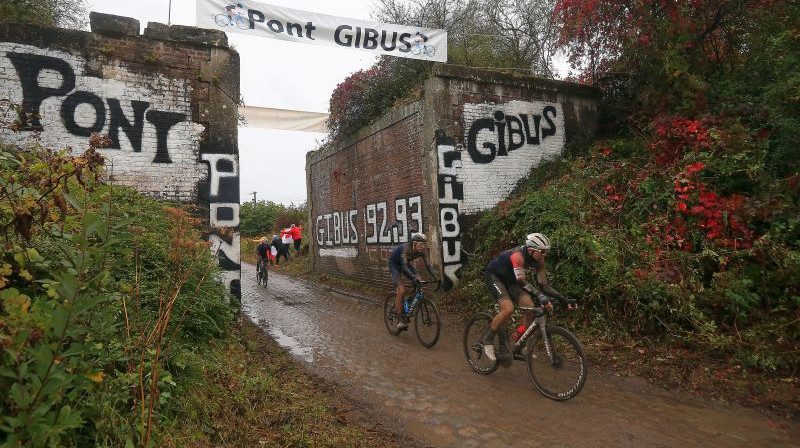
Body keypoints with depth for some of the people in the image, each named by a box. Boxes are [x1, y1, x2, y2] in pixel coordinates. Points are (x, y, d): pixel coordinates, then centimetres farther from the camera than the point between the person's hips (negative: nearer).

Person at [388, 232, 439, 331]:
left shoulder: (422, 251, -20)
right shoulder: (406, 248, -36)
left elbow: (428, 266, -20)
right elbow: (404, 266, -43)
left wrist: (436, 278, -33)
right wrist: (414, 277, -56)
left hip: (406, 263, 6)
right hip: (394, 264, -6)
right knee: (401, 289, -21)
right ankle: (401, 320, -15)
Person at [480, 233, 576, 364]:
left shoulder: (538, 260, -10)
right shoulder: (518, 255, -33)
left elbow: (544, 285, -9)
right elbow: (522, 281, -42)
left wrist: (565, 300, -17)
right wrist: (541, 296, -54)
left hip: (509, 279, 7)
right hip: (494, 276, -7)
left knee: (529, 307, -13)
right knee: (508, 309, -28)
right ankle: (487, 340, -8)